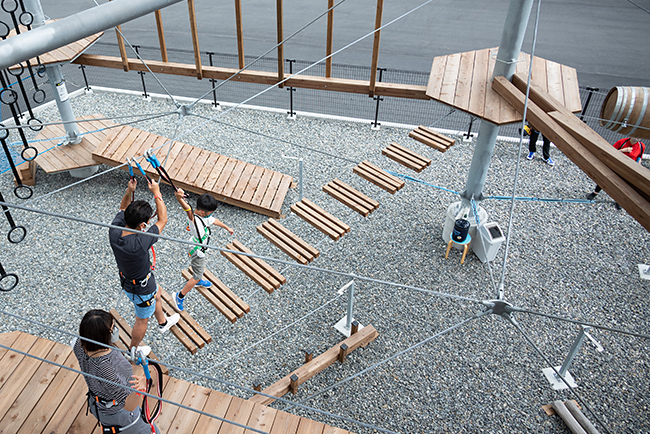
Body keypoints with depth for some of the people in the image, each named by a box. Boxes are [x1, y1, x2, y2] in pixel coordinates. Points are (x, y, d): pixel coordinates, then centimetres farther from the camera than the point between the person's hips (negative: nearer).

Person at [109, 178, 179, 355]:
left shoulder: (114, 231, -25)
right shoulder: (139, 243, -44)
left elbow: (122, 209, -3)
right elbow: (163, 220, -30)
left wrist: (129, 191, -20)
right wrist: (156, 192, -22)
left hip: (126, 279, 8)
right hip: (141, 289, -7)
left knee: (157, 292, 35)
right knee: (142, 320, 21)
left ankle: (163, 322, 63)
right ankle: (133, 351, 48)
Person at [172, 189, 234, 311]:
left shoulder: (205, 216, -9)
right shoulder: (193, 218, -36)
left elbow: (214, 220, 11)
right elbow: (188, 210, -59)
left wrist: (227, 228, 27)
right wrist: (180, 199, -81)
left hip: (200, 249, 9)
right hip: (197, 252, -9)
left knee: (200, 269, 35)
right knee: (197, 276, 7)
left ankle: (198, 280, 65)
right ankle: (180, 296, 23)